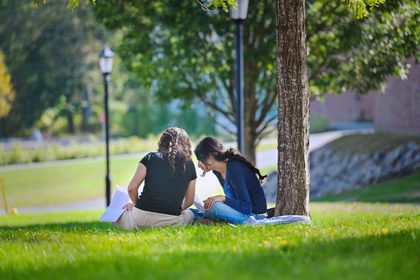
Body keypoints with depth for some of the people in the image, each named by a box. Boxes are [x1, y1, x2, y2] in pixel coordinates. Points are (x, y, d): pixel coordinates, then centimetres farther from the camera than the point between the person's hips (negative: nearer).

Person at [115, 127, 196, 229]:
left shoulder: (150, 158, 5)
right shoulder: (189, 165, 8)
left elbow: (131, 188, 2)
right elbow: (189, 201, 14)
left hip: (143, 217, 1)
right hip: (172, 220, -1)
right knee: (189, 214, 32)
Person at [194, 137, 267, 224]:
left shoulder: (234, 169, -22)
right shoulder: (218, 172, 5)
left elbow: (246, 208, -24)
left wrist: (223, 198, -33)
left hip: (254, 214, -10)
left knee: (214, 207, -31)